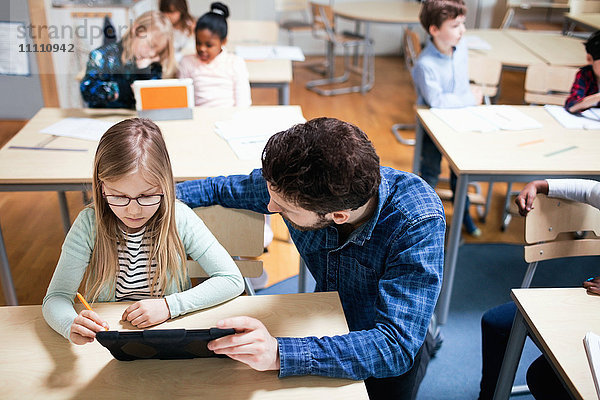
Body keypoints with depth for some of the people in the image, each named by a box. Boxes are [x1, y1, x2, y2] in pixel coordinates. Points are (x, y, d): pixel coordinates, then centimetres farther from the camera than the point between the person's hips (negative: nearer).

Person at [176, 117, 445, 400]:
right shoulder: (295, 186, -20)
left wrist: (279, 354, -50)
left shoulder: (418, 223, -34)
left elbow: (397, 347, -39)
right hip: (326, 328, 2)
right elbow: (221, 189, 1)